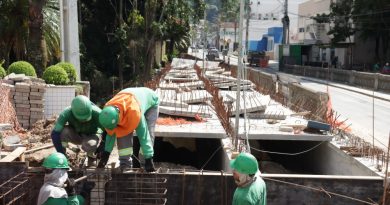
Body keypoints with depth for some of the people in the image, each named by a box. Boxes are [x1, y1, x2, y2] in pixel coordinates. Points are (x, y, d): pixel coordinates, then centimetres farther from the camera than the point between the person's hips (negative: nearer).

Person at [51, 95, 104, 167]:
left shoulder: (96, 113, -35)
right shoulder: (67, 113, -32)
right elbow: (55, 134, -33)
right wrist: (62, 155, -35)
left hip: (91, 135, -1)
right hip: (76, 134, 2)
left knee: (88, 145, -36)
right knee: (63, 131, -32)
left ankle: (92, 157, -1)